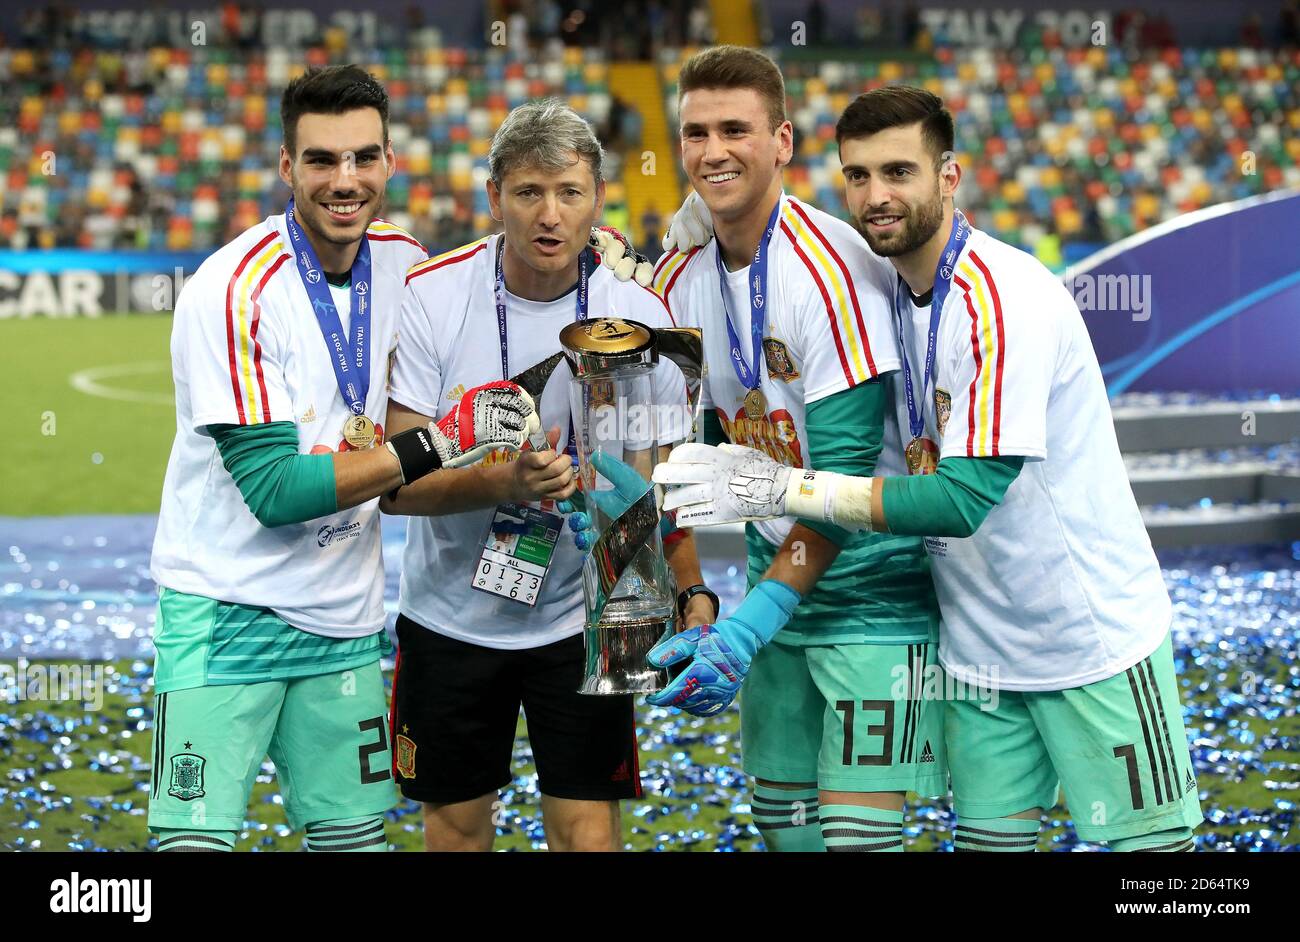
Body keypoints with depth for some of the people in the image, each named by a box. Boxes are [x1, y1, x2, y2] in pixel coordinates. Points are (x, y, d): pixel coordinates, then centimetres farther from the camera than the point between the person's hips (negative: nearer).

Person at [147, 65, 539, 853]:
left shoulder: (406, 262, 3)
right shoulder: (234, 289, -17)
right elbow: (273, 488, -21)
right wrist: (438, 444, -23)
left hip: (346, 616, 6)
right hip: (226, 611, -6)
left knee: (358, 835, 7)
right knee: (193, 842, -11)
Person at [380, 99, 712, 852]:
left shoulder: (641, 316, -9)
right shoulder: (430, 300, -13)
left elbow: (660, 485, -2)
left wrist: (692, 596, -18)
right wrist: (505, 483, -33)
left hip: (583, 617, 0)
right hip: (450, 614, 0)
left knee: (589, 831, -5)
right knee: (457, 825, 12)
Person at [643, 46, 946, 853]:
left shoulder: (830, 267, -20)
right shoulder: (678, 278, 2)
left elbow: (845, 470, -23)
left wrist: (756, 618, -27)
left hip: (873, 584, -7)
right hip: (777, 575, 7)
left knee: (857, 827, -10)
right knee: (782, 819, 11)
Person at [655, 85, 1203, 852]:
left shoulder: (1005, 299, -22)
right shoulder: (893, 291, 4)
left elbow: (964, 498, -26)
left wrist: (781, 488, -25)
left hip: (1095, 639, -7)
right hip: (981, 645, 7)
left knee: (1145, 844, -1)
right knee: (992, 836, 7)